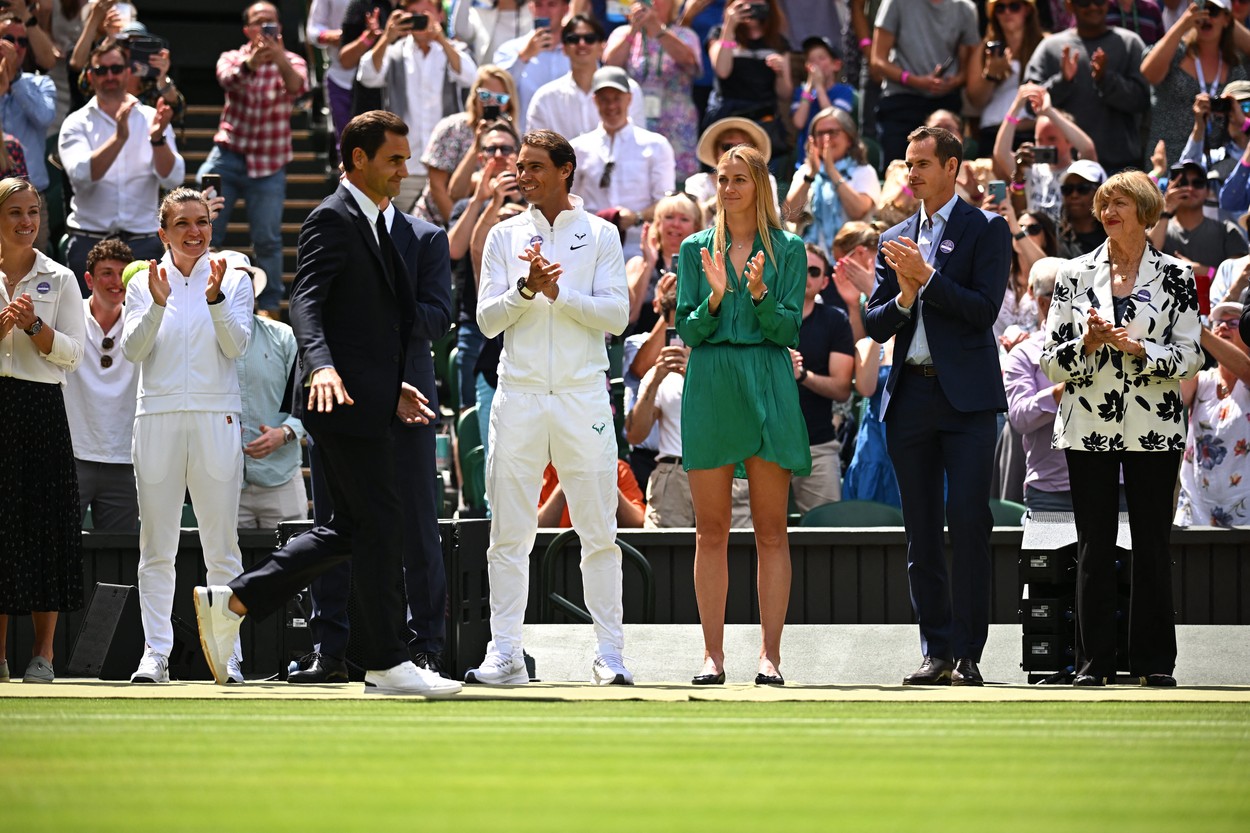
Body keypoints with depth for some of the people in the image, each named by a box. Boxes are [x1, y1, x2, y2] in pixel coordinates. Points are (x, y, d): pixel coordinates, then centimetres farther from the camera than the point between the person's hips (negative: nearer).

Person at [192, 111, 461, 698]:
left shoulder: (372, 223, 21)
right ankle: (387, 664, -2)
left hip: (370, 401, 10)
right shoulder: (332, 220, -10)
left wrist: (394, 387, 23)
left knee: (353, 529, 12)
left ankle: (231, 604, 15)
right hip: (345, 400, -10)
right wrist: (321, 365, -37)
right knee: (380, 528, -7)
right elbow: (307, 301, -22)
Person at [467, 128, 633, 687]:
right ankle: (505, 655, 2)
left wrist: (558, 292, -12)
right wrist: (526, 288, -13)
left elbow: (616, 315, -2)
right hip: (518, 398, 2)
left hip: (583, 395, -2)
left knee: (598, 530, -1)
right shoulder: (504, 236, 11)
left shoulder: (600, 235, 6)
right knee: (509, 532, 0)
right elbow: (487, 319, 4)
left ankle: (609, 654, 1)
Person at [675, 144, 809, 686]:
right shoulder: (697, 249, 10)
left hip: (767, 387, -1)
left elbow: (789, 328, 0)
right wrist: (715, 297, -13)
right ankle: (713, 654, 4)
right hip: (709, 387, 1)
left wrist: (760, 295, -17)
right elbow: (688, 331, 5)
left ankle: (770, 655, -1)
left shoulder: (787, 250, 7)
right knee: (711, 530, 1)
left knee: (771, 530, -1)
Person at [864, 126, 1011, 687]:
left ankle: (968, 655, -8)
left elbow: (985, 309, -9)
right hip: (910, 397, 5)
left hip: (966, 397, -5)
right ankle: (936, 652, 10)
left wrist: (926, 278, -13)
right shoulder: (895, 241, 16)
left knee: (968, 524, -11)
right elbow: (875, 325, 12)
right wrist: (903, 297, -7)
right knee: (921, 533, 6)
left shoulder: (987, 231, 2)